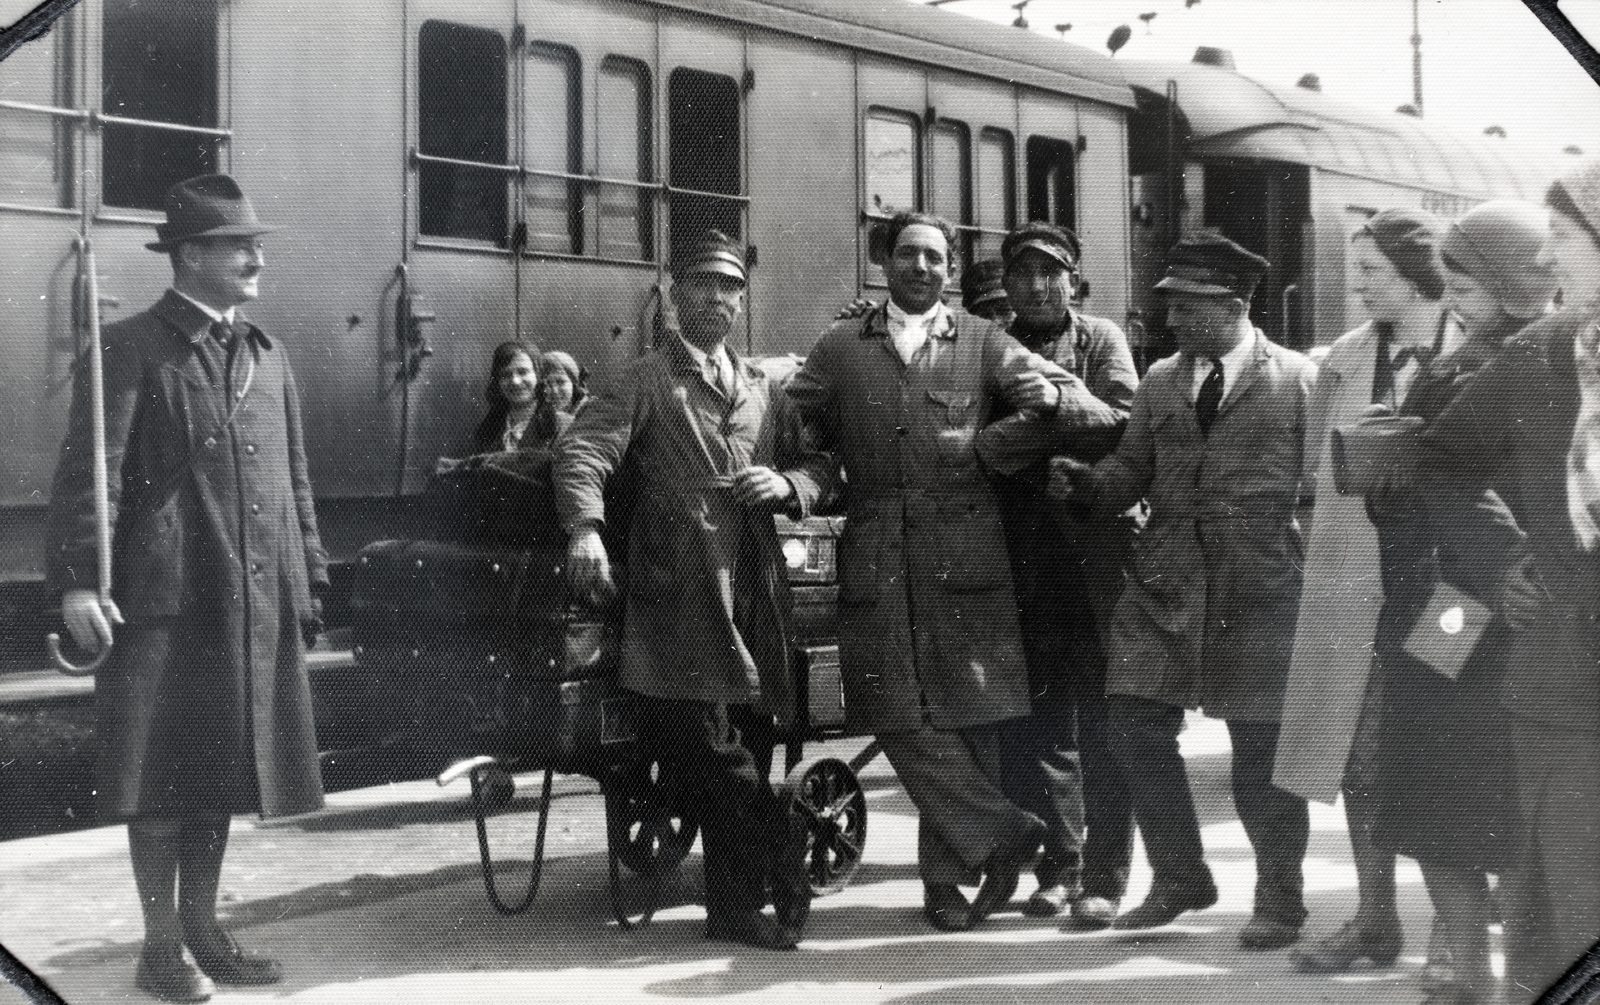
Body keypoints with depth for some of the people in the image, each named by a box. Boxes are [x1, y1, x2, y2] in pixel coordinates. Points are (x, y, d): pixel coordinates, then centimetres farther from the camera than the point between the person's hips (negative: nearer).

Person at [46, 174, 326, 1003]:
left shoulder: (266, 355, 15)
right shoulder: (130, 349, -4)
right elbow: (87, 475, -9)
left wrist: (308, 578, 14)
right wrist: (78, 579, -17)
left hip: (252, 601, 6)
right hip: (163, 599, -6)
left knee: (222, 769, 13)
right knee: (161, 777, 2)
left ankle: (203, 928, 26)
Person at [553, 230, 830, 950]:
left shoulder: (763, 389, 23)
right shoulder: (643, 381, 7)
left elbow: (818, 465, 23)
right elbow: (582, 450, -7)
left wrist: (786, 484, -2)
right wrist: (585, 527, -26)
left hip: (754, 589, 4)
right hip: (678, 592, -4)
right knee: (710, 750, -8)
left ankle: (738, 904, 19)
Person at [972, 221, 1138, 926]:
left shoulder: (1101, 340, 6)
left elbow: (1114, 418, -13)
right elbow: (978, 445, 7)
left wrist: (1011, 438, -17)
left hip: (1097, 555, -2)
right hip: (1025, 563, 3)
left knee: (1101, 723, -1)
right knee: (1038, 722, 8)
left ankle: (1104, 878, 6)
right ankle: (1058, 866, 20)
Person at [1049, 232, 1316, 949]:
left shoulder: (1299, 379, 2)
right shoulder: (1159, 380, 14)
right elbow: (1129, 475, 13)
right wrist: (1081, 480, -7)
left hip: (1263, 587, -4)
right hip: (1165, 583, 4)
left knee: (1261, 748, 2)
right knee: (1135, 728, -1)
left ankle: (1279, 903, 22)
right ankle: (1179, 879, 20)